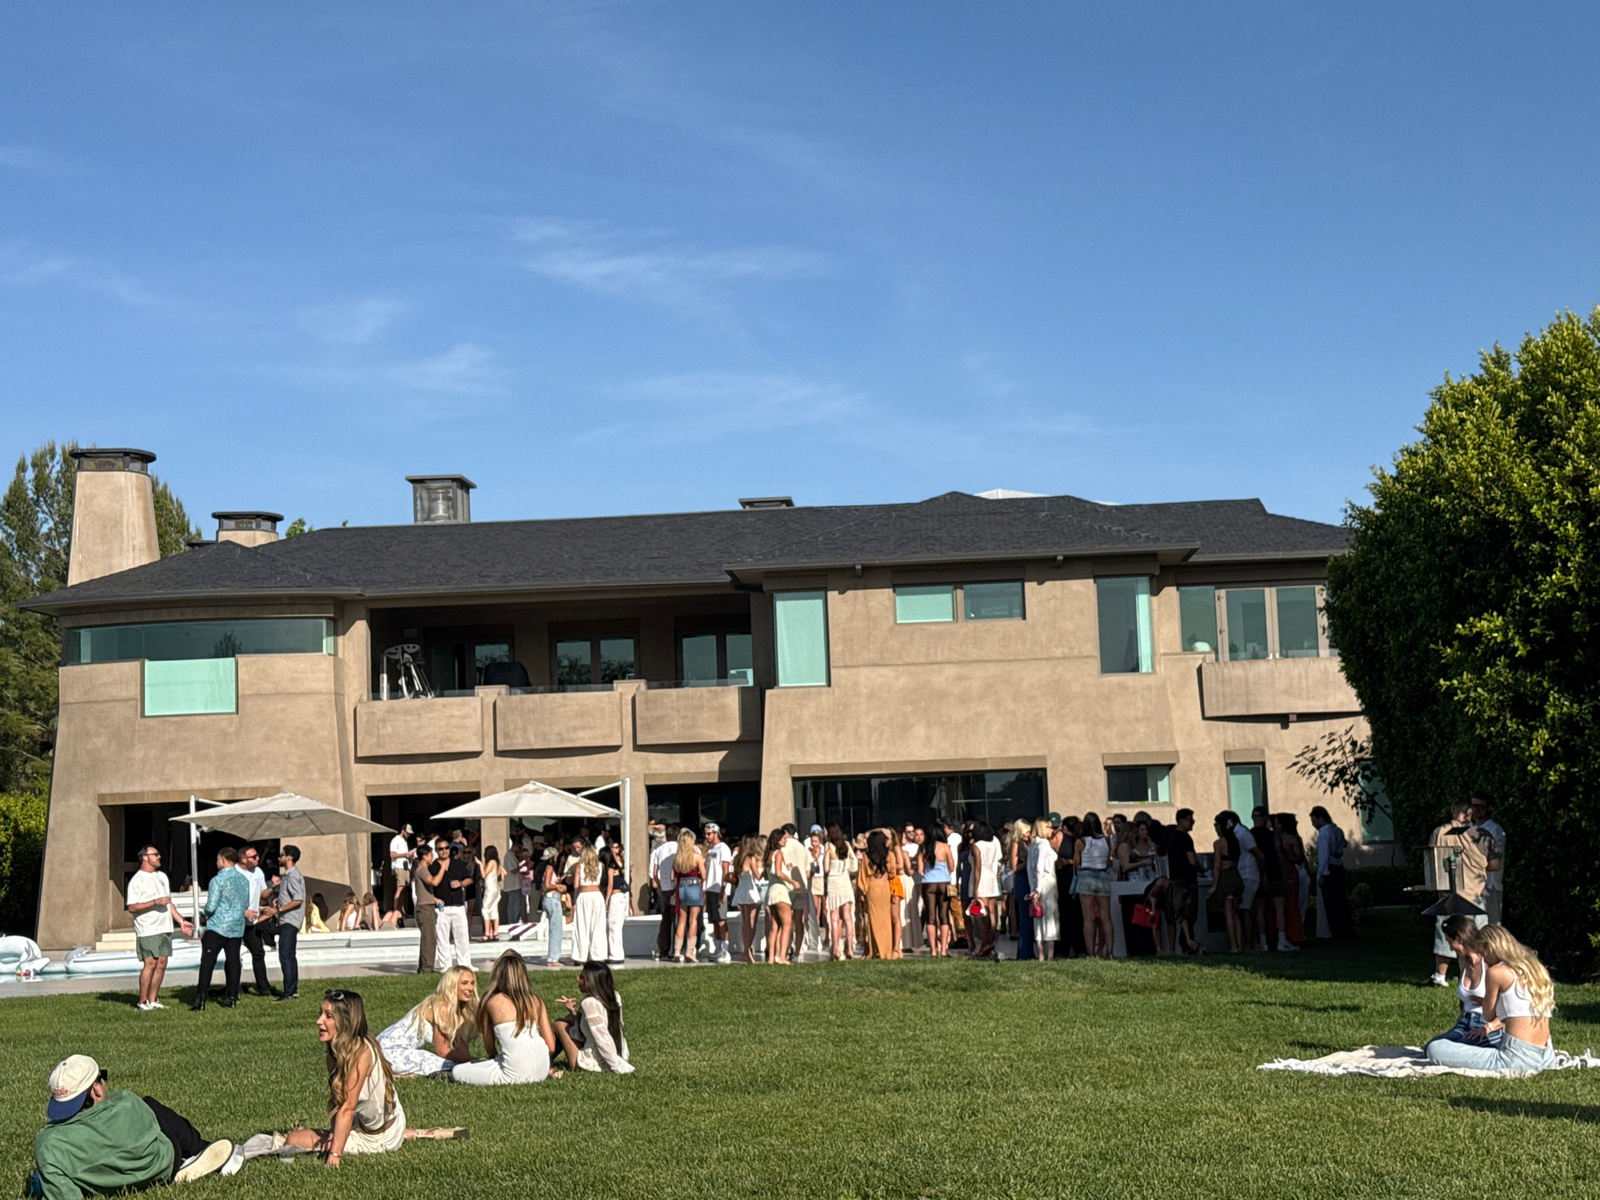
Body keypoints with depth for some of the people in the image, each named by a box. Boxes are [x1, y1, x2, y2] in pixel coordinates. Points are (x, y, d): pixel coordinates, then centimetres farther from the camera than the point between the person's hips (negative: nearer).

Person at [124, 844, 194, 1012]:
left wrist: (181, 921, 19)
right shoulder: (137, 881, -6)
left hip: (165, 928, 7)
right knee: (150, 963, -10)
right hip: (148, 930, -7)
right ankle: (142, 1002, -4)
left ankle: (152, 1000, 10)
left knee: (162, 963, 4)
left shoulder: (162, 876, 18)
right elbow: (132, 907, -14)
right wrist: (155, 902, -20)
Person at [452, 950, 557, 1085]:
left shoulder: (491, 1002, -1)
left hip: (515, 1074, -5)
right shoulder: (536, 1002, 6)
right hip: (542, 1071, 5)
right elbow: (551, 1047, 6)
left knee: (456, 1072, 11)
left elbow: (489, 1047, 6)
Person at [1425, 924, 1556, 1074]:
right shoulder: (1535, 969, 15)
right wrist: (1490, 1026, 32)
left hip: (1519, 1060, -9)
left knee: (1434, 1048, -14)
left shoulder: (1497, 972, -8)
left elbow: (1489, 1015, 3)